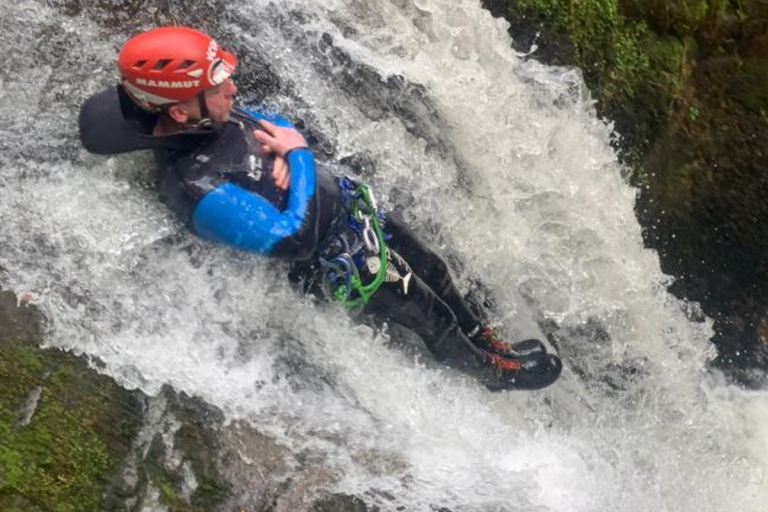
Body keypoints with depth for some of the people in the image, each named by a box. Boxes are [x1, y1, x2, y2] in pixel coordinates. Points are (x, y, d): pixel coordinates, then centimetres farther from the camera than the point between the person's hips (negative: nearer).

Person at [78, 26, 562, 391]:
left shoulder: (210, 116, -11)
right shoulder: (199, 189, -36)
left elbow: (276, 123, 8)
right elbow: (297, 238, -34)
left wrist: (283, 160, -15)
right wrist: (297, 154, -25)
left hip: (348, 201, 7)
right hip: (336, 259, -7)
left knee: (434, 271, 20)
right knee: (428, 312, 10)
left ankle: (483, 337, 47)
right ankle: (493, 368, 39)